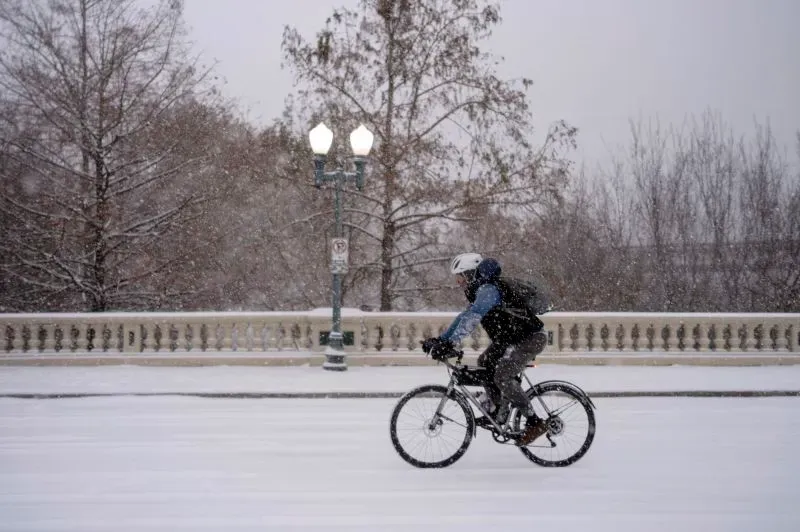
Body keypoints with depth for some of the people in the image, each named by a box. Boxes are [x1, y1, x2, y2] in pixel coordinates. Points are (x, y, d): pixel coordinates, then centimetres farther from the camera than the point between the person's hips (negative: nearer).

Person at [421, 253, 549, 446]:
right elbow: (464, 316, 18)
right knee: (484, 363, 12)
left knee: (502, 377, -19)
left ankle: (535, 423, -11)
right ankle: (500, 412, 18)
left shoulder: (488, 290, -22)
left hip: (530, 338, -11)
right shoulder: (479, 291, 11)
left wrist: (450, 343, -42)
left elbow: (472, 318, -35)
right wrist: (440, 340, 12)